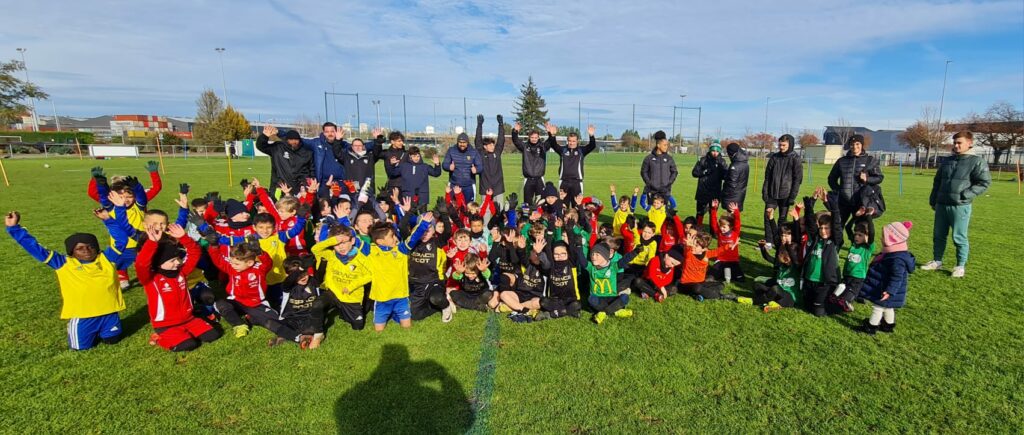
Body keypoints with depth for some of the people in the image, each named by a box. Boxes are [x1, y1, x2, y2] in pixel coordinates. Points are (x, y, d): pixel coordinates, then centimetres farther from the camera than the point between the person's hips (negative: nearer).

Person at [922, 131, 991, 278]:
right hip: (941, 205, 5)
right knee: (938, 236, 12)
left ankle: (960, 266, 12)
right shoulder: (946, 161, 13)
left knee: (959, 238, 1)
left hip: (960, 207, -5)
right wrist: (933, 200, 15)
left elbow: (984, 182, -6)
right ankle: (937, 261, 24)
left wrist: (966, 195, -15)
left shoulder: (977, 161, -3)